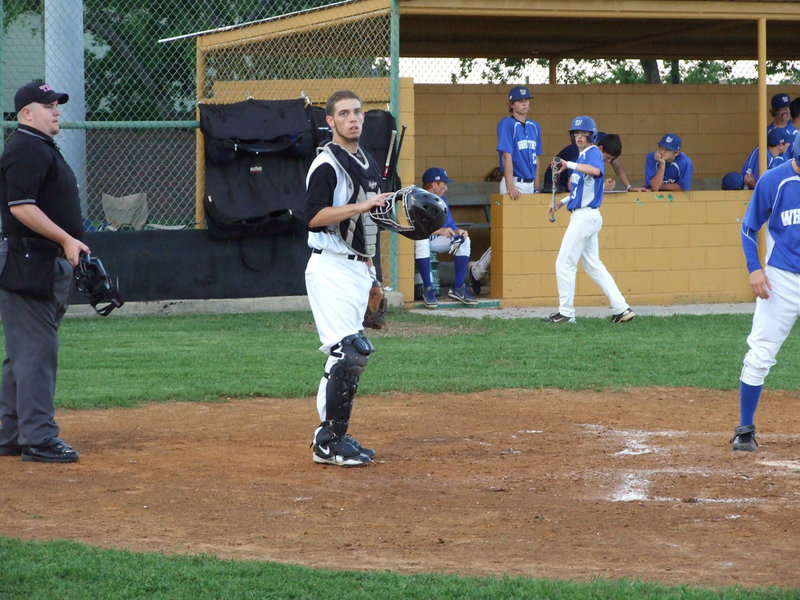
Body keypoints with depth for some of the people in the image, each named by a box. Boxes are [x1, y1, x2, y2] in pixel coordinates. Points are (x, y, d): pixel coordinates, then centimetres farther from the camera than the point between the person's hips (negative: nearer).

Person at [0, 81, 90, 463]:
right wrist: (66, 239, -23)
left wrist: (70, 245, 21)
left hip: (49, 264, 11)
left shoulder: (43, 148, 20)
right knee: (36, 350, -11)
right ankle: (38, 439, -11)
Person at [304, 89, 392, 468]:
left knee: (345, 355, 9)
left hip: (357, 270, 9)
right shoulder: (326, 163, -10)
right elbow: (314, 217, -21)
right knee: (351, 351, -17)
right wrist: (363, 205, -27)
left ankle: (329, 437, 15)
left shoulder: (367, 164, 17)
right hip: (331, 269, -9)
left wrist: (371, 277, 24)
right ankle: (330, 442, -13)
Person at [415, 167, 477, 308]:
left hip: (436, 241, 8)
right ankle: (427, 289, -32)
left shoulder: (441, 200, 11)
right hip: (417, 241, -8)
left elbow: (450, 223, 11)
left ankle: (458, 288, -12)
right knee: (422, 238, -40)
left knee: (464, 240, -8)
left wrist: (457, 231, -12)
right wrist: (439, 230, -34)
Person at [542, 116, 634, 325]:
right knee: (593, 266, 12)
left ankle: (566, 312, -2)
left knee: (564, 263, -6)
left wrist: (569, 165, -41)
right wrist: (561, 203, 16)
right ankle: (621, 308, 10)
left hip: (586, 216, -10)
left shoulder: (593, 153, -11)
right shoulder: (582, 157, 19)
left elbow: (595, 170, -36)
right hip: (582, 216, 10)